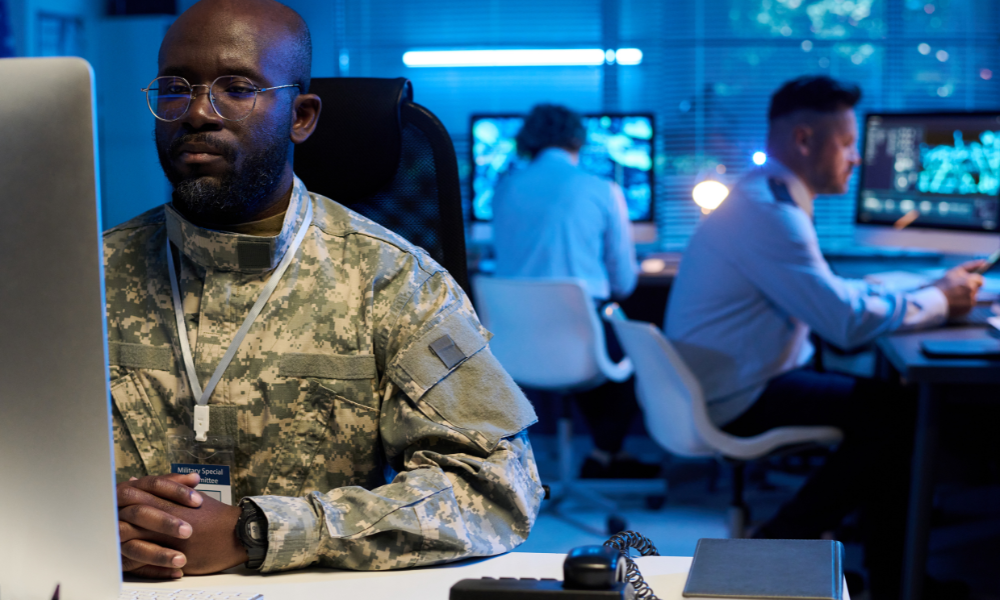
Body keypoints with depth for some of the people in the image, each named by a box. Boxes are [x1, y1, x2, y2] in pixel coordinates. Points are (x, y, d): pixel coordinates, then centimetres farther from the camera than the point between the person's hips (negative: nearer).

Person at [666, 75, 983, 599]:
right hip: (739, 400, -10)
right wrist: (939, 301, -8)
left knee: (883, 391, 10)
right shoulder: (768, 213, -23)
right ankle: (783, 543, -1)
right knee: (898, 412, -11)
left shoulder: (769, 199, 11)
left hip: (737, 382, 10)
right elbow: (848, 321, -24)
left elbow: (829, 294, 20)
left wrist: (929, 290, 10)